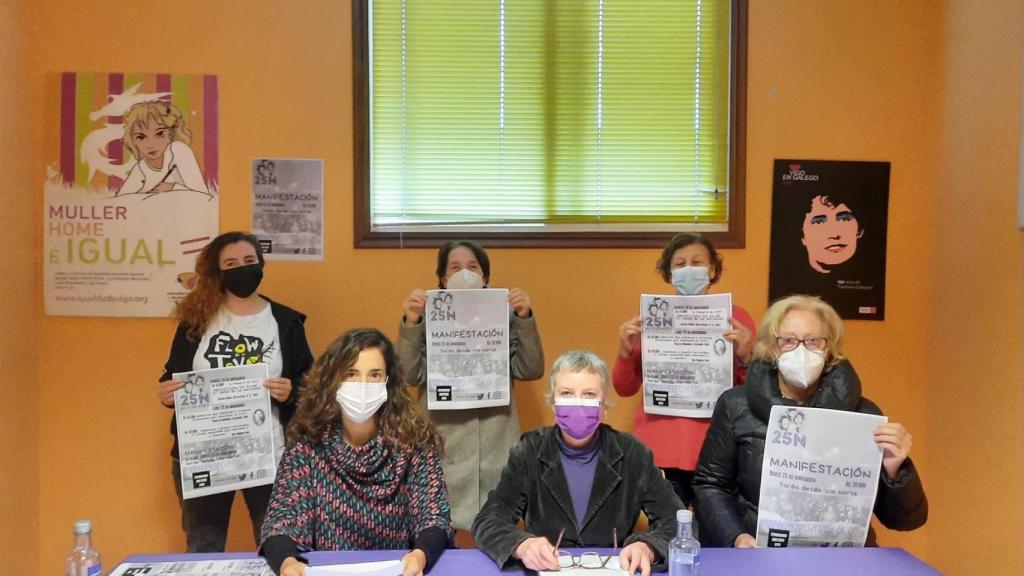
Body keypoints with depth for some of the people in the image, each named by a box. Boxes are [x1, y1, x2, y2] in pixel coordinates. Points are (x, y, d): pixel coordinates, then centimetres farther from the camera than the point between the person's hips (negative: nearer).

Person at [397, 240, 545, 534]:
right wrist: (410, 325, -14)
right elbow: (412, 376, -3)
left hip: (495, 439, 1)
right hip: (443, 439, 0)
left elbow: (530, 371, -2)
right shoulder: (428, 319, 3)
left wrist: (525, 319, -12)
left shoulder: (505, 316, 4)